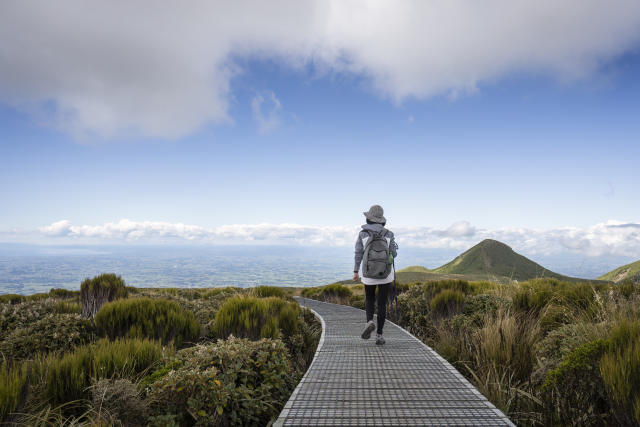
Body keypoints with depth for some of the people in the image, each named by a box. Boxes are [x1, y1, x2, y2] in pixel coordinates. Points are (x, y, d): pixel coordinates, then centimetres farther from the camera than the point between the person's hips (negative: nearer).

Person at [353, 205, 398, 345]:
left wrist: (355, 272, -1)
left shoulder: (362, 233, -5)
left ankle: (369, 322, -7)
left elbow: (358, 253, -8)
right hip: (385, 272, 0)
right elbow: (394, 254, 1)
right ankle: (379, 335, 3)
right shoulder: (388, 233, -3)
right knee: (382, 303, 8)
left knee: (369, 299, 21)